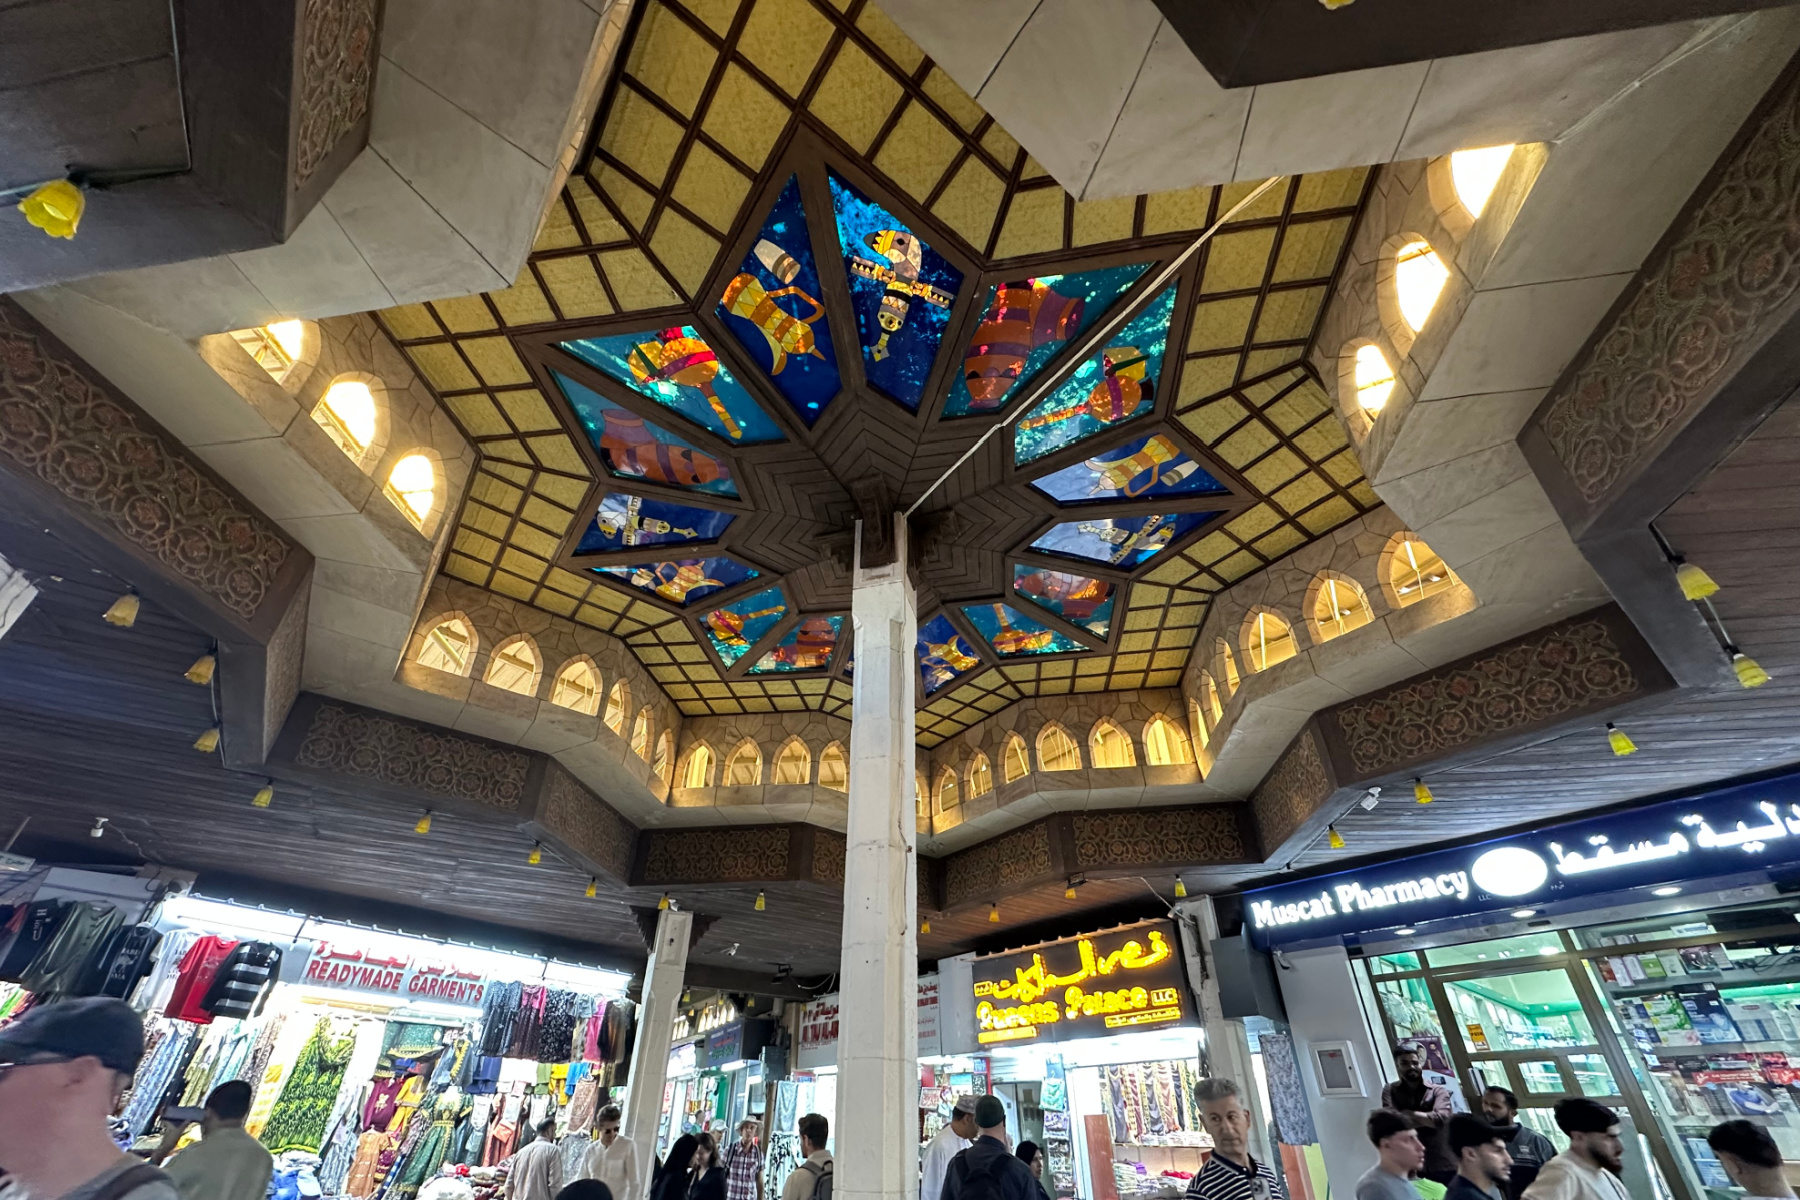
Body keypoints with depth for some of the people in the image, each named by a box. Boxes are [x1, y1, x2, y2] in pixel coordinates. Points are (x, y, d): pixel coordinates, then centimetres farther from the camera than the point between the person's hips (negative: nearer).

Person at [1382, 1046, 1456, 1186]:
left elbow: (1441, 1118, -13)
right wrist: (1427, 1119, -10)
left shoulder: (1438, 1090, 4)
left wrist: (1406, 1114, -6)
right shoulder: (1390, 1091, 4)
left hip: (1443, 1166, 1)